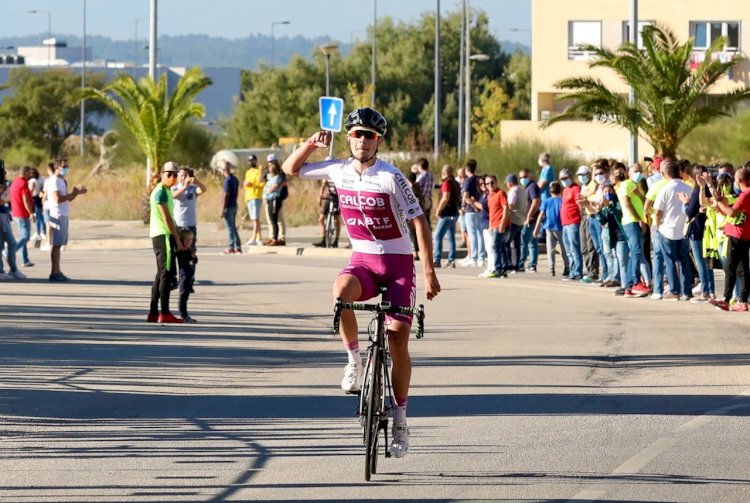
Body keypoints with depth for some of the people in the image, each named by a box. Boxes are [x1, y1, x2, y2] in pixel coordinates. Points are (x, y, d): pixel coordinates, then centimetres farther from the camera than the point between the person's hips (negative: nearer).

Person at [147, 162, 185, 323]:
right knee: (167, 274, -10)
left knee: (161, 274, 13)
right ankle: (164, 314, -12)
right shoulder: (161, 192, -13)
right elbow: (167, 218, -17)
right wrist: (177, 239, -14)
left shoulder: (166, 191, 18)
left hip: (158, 236, 10)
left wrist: (177, 235, 18)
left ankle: (153, 313, 16)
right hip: (164, 236, -10)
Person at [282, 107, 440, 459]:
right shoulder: (338, 171, 0)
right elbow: (291, 169, 12)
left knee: (397, 338, -6)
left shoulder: (391, 177, -14)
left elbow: (419, 221, -13)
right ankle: (354, 360, -14)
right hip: (362, 260, 3)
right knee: (342, 291, -34)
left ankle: (400, 420, 6)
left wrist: (429, 271, -19)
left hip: (397, 263, -3)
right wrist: (311, 144, -7)